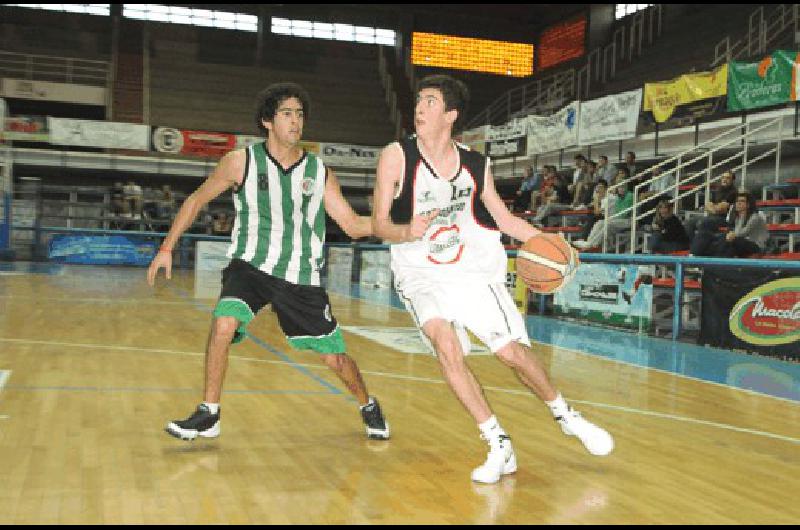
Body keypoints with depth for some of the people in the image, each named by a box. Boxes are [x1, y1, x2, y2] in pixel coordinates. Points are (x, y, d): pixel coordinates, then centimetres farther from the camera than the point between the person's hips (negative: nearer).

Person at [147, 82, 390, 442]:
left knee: (335, 357, 4)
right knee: (224, 324, -28)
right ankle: (209, 415, -9)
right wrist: (166, 248, 3)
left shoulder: (320, 173, 0)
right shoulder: (241, 162, -5)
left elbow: (352, 225, 1)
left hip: (301, 277, 1)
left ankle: (369, 407, 35)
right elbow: (197, 200, 6)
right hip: (250, 266, -1)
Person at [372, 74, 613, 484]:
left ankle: (566, 416, 27)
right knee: (445, 344, -25)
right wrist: (408, 232, -34)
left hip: (475, 272, 2)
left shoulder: (476, 164, -3)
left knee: (513, 352, -2)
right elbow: (379, 224, -13)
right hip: (422, 277, -1)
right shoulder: (397, 156, -11)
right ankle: (499, 447, -12)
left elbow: (503, 218, 11)